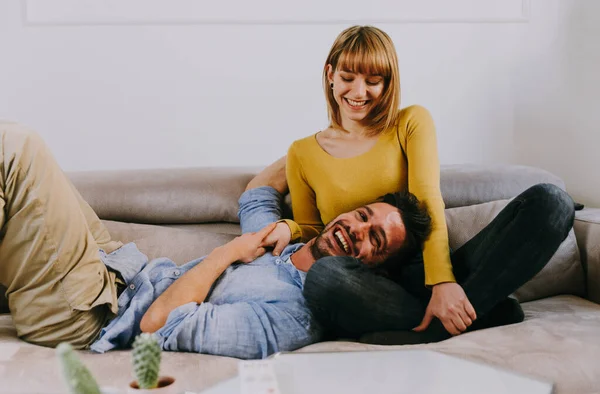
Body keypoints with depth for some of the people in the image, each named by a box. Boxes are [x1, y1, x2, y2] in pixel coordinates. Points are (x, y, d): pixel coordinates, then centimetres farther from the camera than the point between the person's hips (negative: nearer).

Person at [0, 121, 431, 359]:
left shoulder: (294, 317, -24)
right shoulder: (281, 243, 3)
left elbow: (160, 322, -29)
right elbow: (257, 192, 26)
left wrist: (227, 253, -18)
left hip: (88, 315, -8)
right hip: (121, 269, 8)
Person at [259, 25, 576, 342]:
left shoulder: (411, 123, 9)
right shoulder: (302, 153, 12)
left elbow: (428, 201, -6)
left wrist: (442, 282, -22)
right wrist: (289, 229, -8)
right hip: (366, 285, 0)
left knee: (550, 202, -18)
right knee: (321, 277, -39)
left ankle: (440, 327, -32)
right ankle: (486, 313, -24)